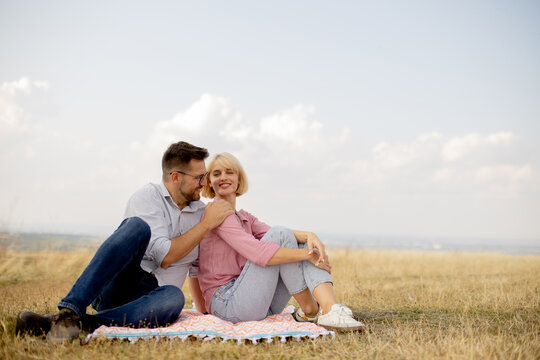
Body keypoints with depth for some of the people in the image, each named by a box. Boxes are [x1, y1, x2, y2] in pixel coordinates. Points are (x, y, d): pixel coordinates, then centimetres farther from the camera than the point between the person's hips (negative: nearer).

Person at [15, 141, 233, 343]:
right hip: (113, 288, -3)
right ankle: (70, 311, -45)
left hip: (149, 299, 4)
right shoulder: (148, 196, 0)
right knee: (138, 226, -33)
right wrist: (207, 224, -6)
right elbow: (164, 256, -11)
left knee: (174, 297, -37)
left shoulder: (200, 212, 17)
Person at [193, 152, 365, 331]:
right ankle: (310, 311, -9)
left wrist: (308, 235, -20)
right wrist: (307, 255, -17)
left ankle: (331, 310, -26)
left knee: (306, 244, -3)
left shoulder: (245, 218, 21)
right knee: (279, 236, -17)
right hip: (227, 302, -8)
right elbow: (257, 252, -20)